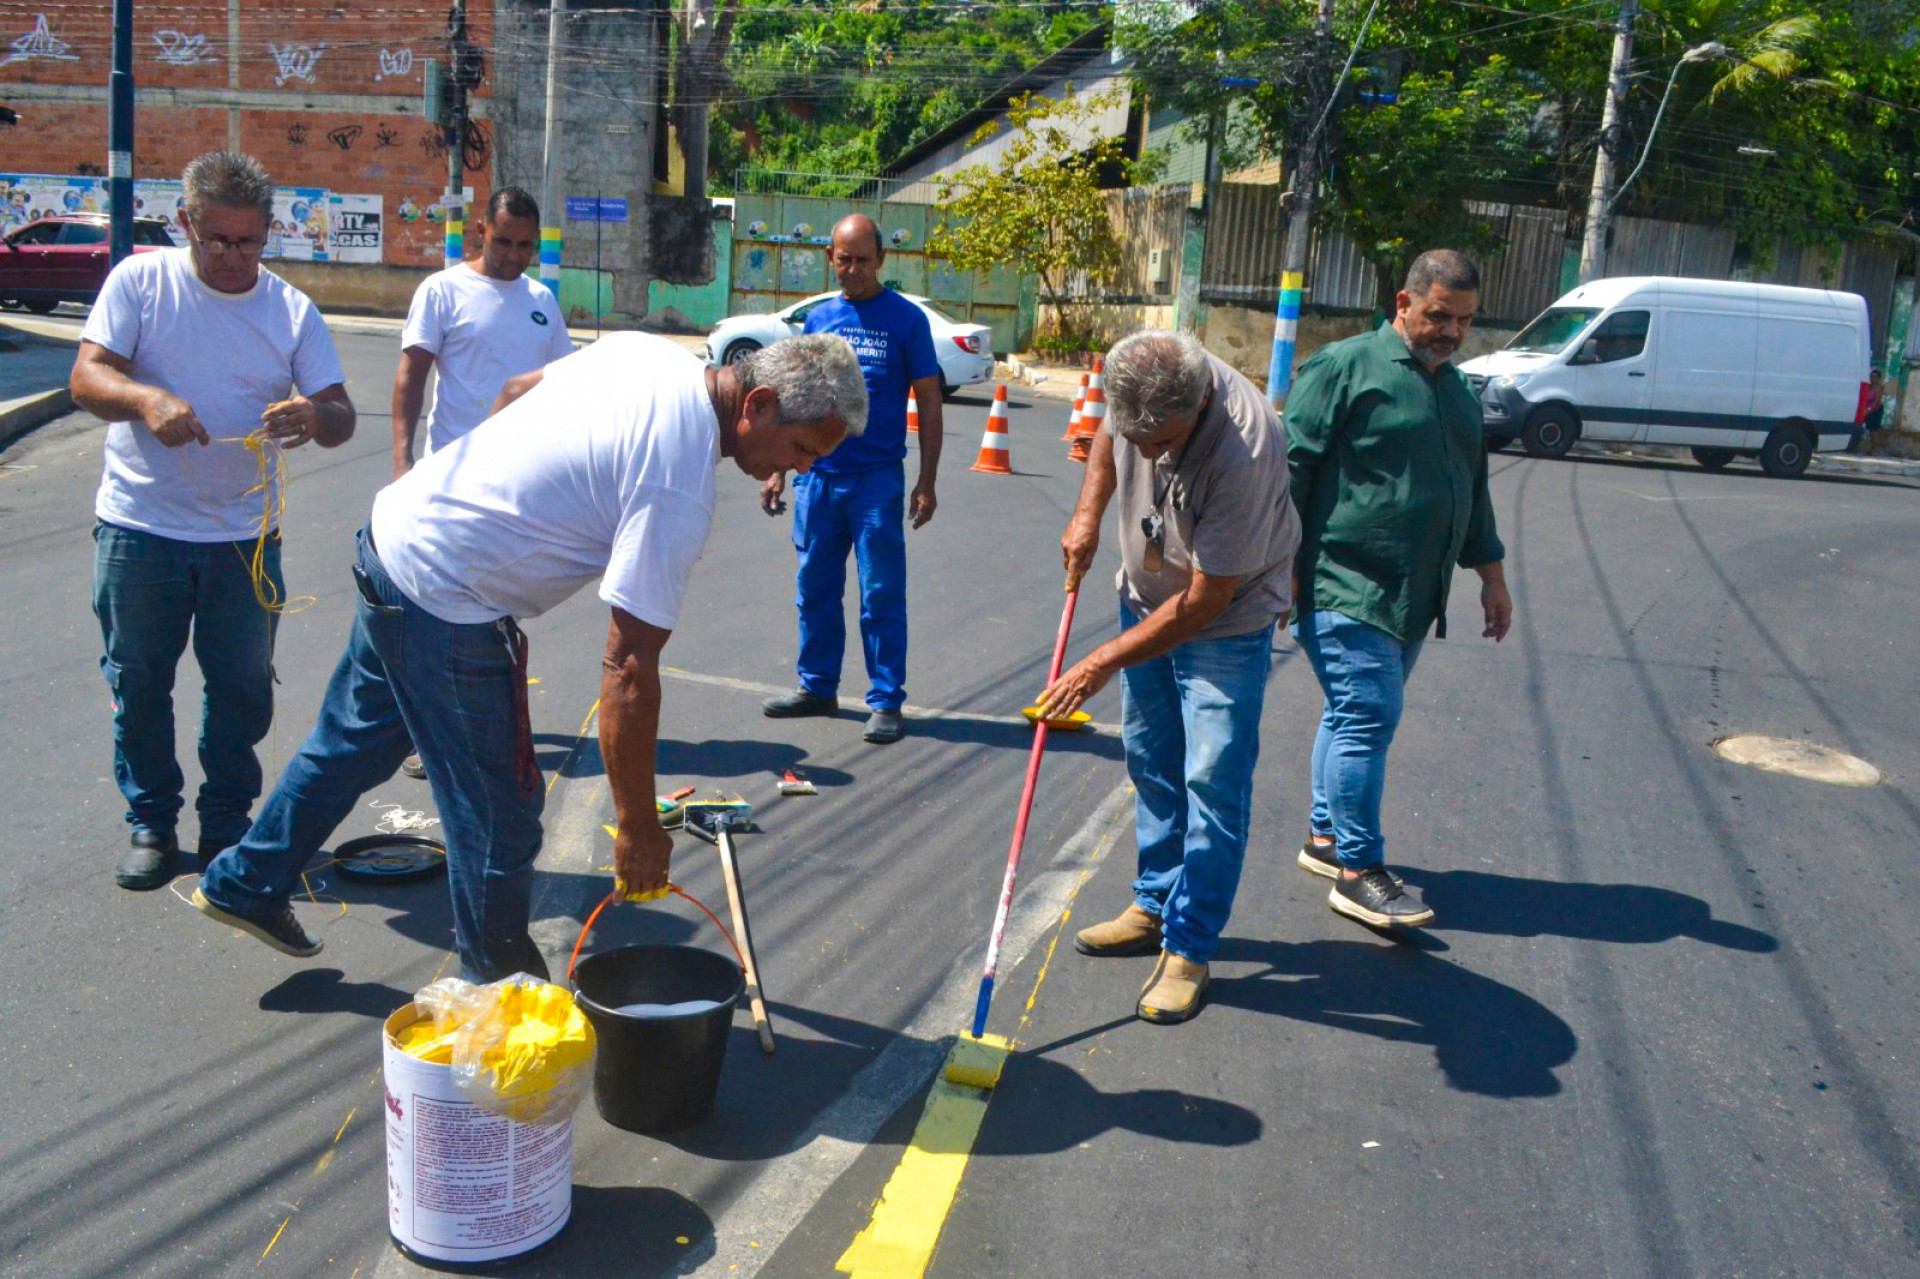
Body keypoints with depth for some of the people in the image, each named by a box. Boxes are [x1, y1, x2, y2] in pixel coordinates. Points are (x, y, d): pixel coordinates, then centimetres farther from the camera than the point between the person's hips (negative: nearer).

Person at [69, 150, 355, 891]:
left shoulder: (292, 309, 4)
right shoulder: (140, 281, -1)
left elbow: (340, 416, -3)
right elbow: (87, 377, -10)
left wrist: (316, 418, -28)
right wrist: (146, 400, -33)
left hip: (245, 535, 2)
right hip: (138, 530, -1)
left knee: (242, 686, 8)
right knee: (138, 683, 8)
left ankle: (227, 825, 23)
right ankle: (150, 824, 24)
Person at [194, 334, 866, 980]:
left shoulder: (649, 349, 1)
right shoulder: (682, 488, -25)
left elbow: (517, 389, 17)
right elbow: (629, 670, -26)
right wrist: (637, 828, -18)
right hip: (448, 605, -10)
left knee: (352, 740, 27)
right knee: (500, 812, 4)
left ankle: (243, 885, 44)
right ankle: (501, 987, 23)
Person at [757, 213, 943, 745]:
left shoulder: (906, 319, -2)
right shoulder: (818, 318, 9)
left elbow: (929, 401, -1)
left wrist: (926, 482, -7)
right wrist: (778, 471, 12)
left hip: (877, 478, -4)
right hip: (817, 476, 4)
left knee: (881, 595, -1)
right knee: (815, 590, 11)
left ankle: (887, 701, 7)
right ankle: (817, 686, 25)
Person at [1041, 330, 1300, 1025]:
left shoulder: (1244, 452, -36)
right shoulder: (1144, 376, -18)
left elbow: (1206, 600, -29)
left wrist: (1104, 662, -24)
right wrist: (1089, 512, -2)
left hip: (1226, 622, -6)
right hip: (1147, 596, 7)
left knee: (1212, 779, -7)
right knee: (1151, 764, 14)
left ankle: (1188, 947, 5)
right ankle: (1155, 906, 29)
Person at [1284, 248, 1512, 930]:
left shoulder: (1456, 388, 18)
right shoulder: (1344, 367, -7)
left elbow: (1472, 489, 27)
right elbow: (1291, 467, -11)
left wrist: (1491, 575, 26)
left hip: (1411, 595, 8)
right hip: (1345, 587, -8)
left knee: (1355, 715, 14)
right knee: (1368, 714, -10)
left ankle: (1325, 836, 26)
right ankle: (1358, 871, -3)